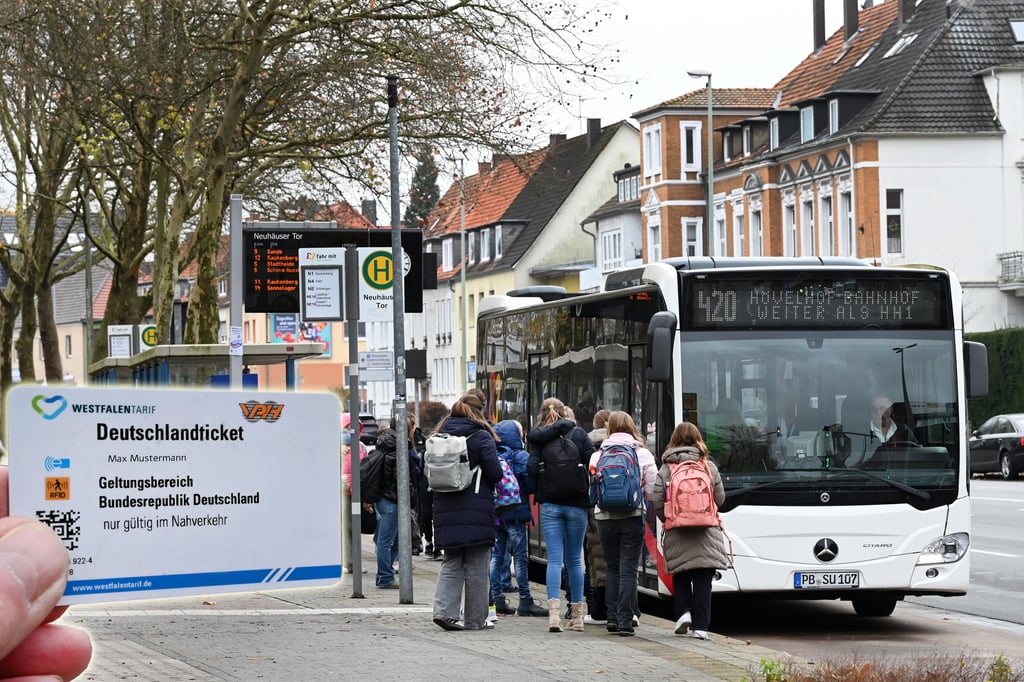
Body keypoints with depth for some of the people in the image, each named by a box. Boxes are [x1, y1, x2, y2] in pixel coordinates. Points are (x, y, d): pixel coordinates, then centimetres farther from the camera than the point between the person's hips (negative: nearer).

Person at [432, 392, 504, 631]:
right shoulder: (481, 437, -8)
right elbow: (495, 474, -10)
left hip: (446, 511, 5)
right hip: (476, 511, -5)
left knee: (452, 564, 12)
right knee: (477, 568, 3)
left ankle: (444, 610, -5)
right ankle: (475, 619, 6)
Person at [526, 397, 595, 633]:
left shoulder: (538, 439, -2)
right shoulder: (579, 434, 0)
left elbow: (532, 469, -12)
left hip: (550, 505, -1)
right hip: (577, 505, 1)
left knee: (555, 559, -2)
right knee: (574, 560, 9)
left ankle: (554, 610, -19)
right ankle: (577, 615, 11)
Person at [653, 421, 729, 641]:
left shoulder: (665, 470, -1)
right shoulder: (709, 467, 2)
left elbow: (657, 502, -4)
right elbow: (720, 498, 6)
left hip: (677, 534, 0)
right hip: (706, 534, 0)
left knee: (680, 577, 16)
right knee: (702, 580, 2)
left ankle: (683, 611, -1)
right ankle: (700, 625, 0)